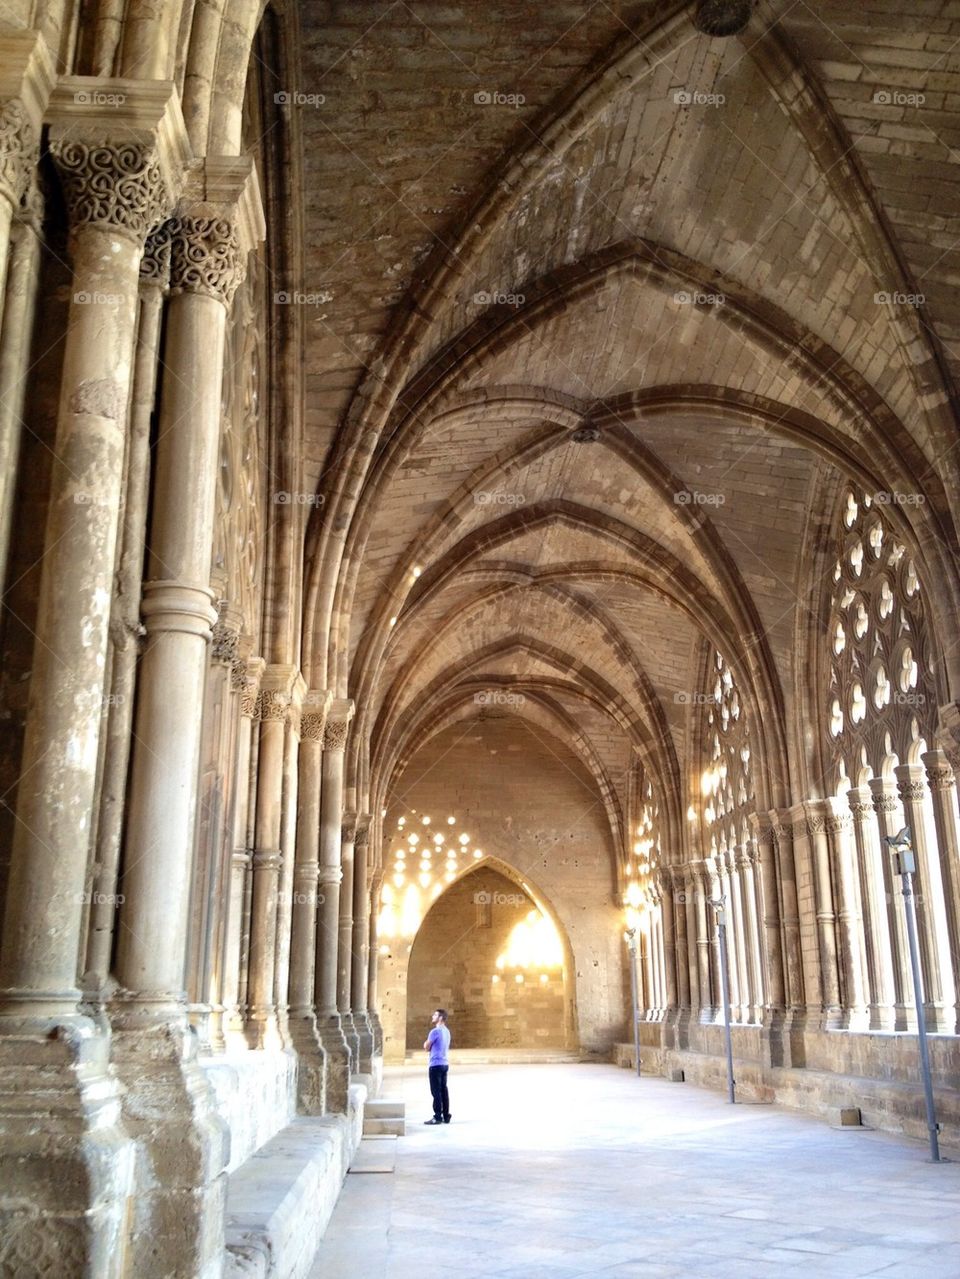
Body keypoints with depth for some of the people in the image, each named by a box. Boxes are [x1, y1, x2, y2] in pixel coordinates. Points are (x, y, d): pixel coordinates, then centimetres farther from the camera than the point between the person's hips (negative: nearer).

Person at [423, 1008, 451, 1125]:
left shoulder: (435, 1031, -15)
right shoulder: (446, 1031, 13)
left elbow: (426, 1047, -7)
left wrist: (426, 1042, 12)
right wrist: (429, 1044, 10)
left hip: (436, 1064, -9)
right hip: (445, 1063, 9)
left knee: (436, 1091, -4)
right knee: (443, 1090, 11)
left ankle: (438, 1117, -2)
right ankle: (446, 1116, 13)